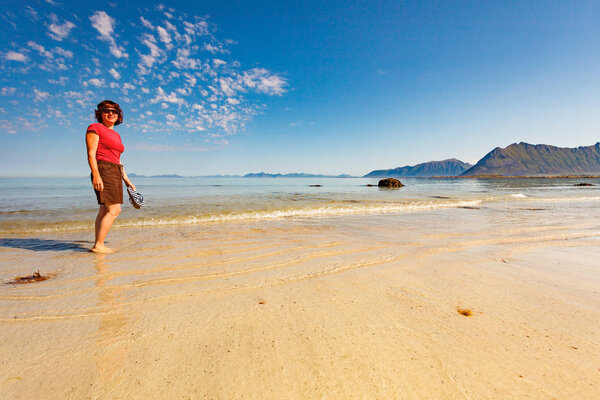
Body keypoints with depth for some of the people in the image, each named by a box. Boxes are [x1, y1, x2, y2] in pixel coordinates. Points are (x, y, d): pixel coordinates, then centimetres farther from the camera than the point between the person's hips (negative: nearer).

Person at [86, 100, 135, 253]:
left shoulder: (116, 135, 22)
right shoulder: (95, 128, 0)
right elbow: (91, 154, -10)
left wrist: (127, 181, 19)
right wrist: (96, 175, -22)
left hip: (115, 173, 8)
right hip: (103, 171, -8)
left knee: (105, 210, 7)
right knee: (114, 210, -15)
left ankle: (98, 245, 12)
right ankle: (98, 245, -8)